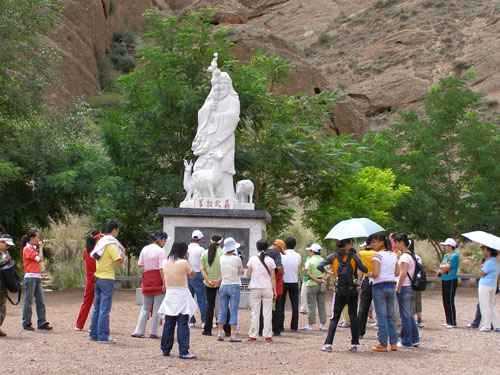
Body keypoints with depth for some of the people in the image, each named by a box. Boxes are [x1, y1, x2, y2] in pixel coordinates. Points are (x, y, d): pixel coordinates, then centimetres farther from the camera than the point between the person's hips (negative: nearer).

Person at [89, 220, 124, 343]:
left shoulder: (100, 242, 11)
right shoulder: (111, 244, -14)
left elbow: (93, 256, 15)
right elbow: (118, 261, -19)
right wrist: (122, 255, 0)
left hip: (98, 277, 8)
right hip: (107, 278, -8)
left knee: (97, 308, 14)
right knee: (105, 309, -5)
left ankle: (94, 334, 18)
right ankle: (103, 336, -5)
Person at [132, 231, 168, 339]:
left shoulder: (144, 249, 11)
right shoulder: (160, 251, -9)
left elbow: (139, 264, 10)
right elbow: (162, 268, -15)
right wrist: (164, 283, -16)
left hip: (146, 280, 6)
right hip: (157, 281, -6)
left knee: (145, 308, 14)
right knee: (157, 308, 2)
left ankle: (139, 331, 11)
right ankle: (153, 332, 3)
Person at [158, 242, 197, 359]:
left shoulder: (166, 262, 4)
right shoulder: (184, 263, -11)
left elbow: (165, 279, 10)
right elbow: (191, 274, 5)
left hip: (169, 296, 5)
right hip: (181, 296, -5)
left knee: (168, 324, 14)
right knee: (183, 325, -5)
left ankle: (165, 349, 20)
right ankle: (183, 352, -9)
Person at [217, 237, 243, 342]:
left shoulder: (222, 258, -1)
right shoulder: (237, 259, -11)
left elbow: (220, 273, 6)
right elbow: (241, 271, 2)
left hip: (224, 285, 4)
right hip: (234, 285, -4)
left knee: (222, 311, 11)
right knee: (233, 311, -1)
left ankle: (220, 333, 13)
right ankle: (233, 335, -2)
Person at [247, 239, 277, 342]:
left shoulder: (252, 259, -3)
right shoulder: (270, 260, -1)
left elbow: (248, 274, 2)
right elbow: (273, 277, 1)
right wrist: (274, 290, 7)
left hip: (255, 288, 0)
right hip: (267, 288, 0)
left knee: (255, 312, 5)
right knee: (267, 313, 4)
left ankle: (253, 335, 5)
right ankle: (268, 335, 4)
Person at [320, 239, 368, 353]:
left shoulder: (334, 256, 1)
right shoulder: (353, 256, -4)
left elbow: (320, 266, -8)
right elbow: (364, 269, -13)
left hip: (340, 291, 1)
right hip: (352, 290, -1)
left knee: (334, 318, 7)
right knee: (353, 317, 9)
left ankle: (328, 344, -4)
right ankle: (354, 344, 7)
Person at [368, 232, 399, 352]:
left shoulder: (377, 255, -12)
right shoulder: (393, 255, 9)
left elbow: (375, 274, -19)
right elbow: (397, 272, 10)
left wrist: (369, 274, 1)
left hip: (380, 286, -6)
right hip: (391, 286, 7)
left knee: (381, 316, -2)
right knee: (390, 315, 13)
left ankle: (383, 344, 0)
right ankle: (393, 343, 14)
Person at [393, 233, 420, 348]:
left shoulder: (404, 256, -14)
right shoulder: (411, 255, 15)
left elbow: (403, 273, -22)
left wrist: (398, 288, -17)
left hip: (404, 287, -9)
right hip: (411, 287, 9)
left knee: (405, 316, -3)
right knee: (410, 315, 15)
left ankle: (406, 342, 1)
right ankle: (414, 339, 20)